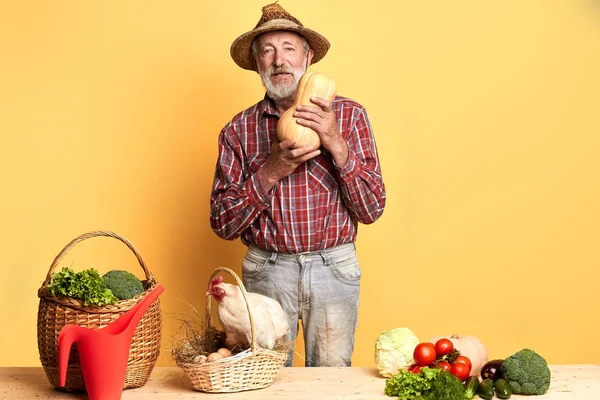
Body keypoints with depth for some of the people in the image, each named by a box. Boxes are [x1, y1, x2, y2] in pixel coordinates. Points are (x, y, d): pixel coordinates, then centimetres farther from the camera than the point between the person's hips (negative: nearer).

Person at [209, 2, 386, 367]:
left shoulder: (349, 115, -1)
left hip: (334, 269, 0)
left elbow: (371, 210, -5)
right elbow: (223, 224, -4)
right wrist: (270, 172, -17)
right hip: (266, 271, 1)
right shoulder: (239, 130, 1)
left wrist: (336, 145, -18)